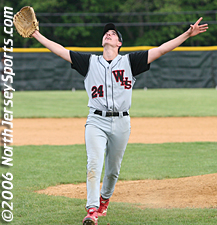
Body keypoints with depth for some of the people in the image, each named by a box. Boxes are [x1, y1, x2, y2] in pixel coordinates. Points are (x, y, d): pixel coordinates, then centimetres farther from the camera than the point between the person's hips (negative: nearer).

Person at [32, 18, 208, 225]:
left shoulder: (129, 62, 7)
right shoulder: (89, 62, 10)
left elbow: (161, 50, 2)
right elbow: (61, 51, 9)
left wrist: (188, 34, -5)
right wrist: (36, 35, 3)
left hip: (121, 122, 1)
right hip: (96, 121, -1)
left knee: (113, 169, 10)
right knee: (94, 163, -18)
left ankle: (104, 200, 37)